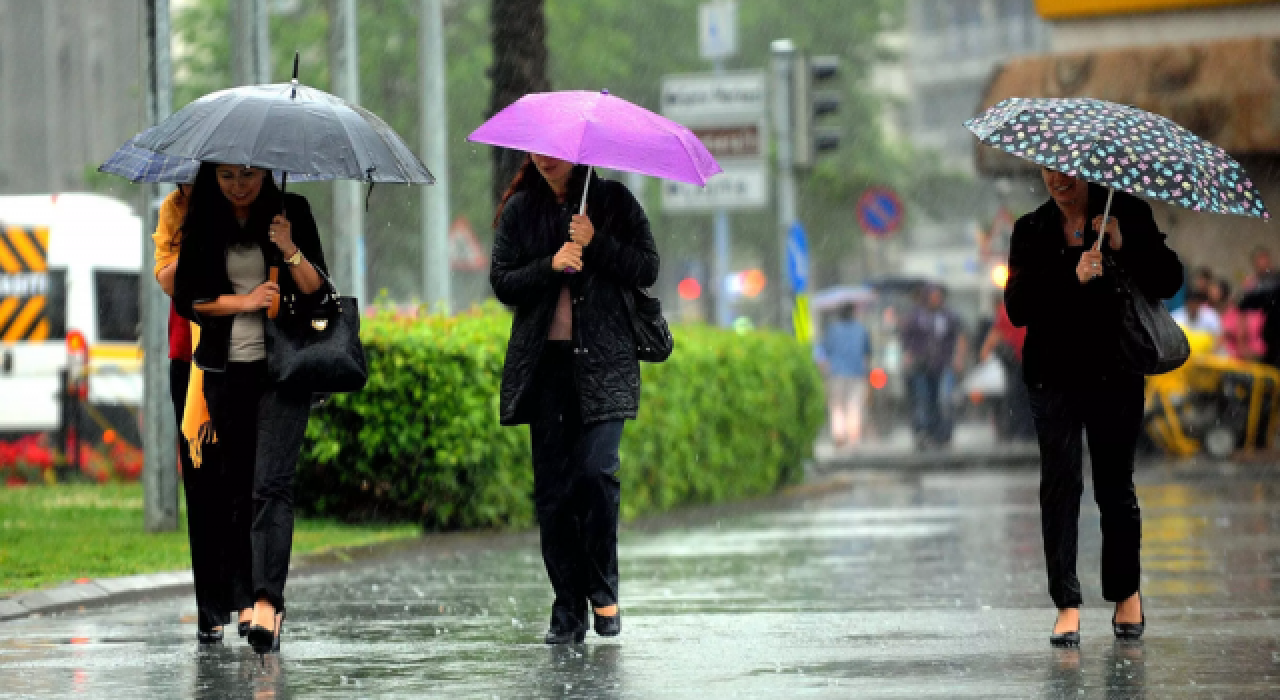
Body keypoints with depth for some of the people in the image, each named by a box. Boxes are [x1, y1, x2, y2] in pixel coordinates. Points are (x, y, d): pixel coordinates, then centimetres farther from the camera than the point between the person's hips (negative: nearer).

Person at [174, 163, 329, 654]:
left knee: (272, 484, -15)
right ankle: (246, 599, 12)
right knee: (238, 488, 6)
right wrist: (243, 302, -10)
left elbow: (317, 290, -2)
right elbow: (187, 298, 3)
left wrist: (290, 250, -18)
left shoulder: (290, 211, 1)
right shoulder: (202, 222, 5)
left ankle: (267, 602, -25)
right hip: (225, 369, 3)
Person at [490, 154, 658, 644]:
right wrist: (550, 265, -11)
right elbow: (502, 283, 5)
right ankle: (568, 609, 4)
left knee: (595, 471, -16)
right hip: (543, 362, 2)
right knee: (552, 484, -1)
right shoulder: (519, 210, 11)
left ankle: (604, 592, 2)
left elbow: (647, 271, 1)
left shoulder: (612, 201, 6)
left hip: (603, 360, -2)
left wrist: (595, 244, -12)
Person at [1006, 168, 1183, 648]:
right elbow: (1017, 307, -4)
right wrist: (1072, 279, -18)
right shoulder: (1031, 231, 7)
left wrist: (1124, 248, -17)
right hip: (1055, 377, 1)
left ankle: (1127, 593, 22)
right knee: (1059, 482, -6)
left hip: (1115, 374, -1)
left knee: (1116, 484, 3)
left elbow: (1169, 281, -3)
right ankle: (1067, 604, -3)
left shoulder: (1128, 215, 3)